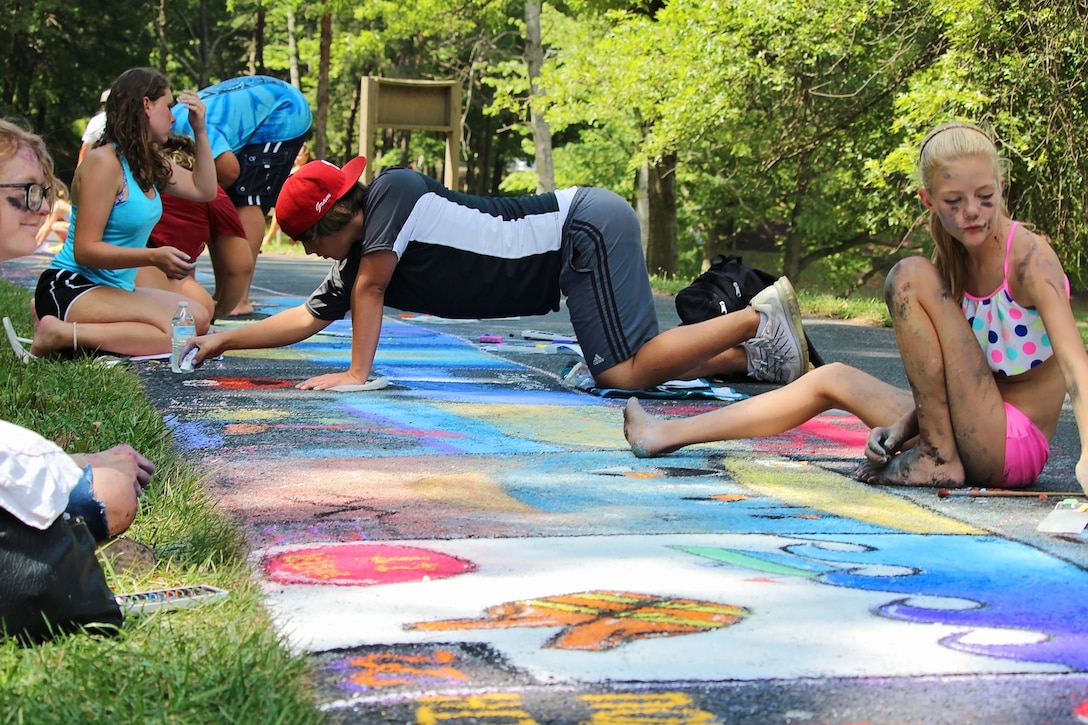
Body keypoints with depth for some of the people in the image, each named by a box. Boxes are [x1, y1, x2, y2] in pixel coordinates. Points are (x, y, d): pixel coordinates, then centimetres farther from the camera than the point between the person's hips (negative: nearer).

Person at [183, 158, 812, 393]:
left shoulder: (395, 192, -13)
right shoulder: (357, 264, 13)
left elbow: (370, 291, -15)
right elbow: (309, 317, 21)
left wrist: (358, 374, -10)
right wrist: (222, 340, 21)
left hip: (586, 225, -9)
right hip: (582, 240, 9)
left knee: (628, 372, -19)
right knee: (623, 372, 4)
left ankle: (761, 316, -12)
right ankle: (753, 353, 7)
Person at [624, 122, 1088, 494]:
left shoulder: (1029, 257, -15)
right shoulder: (952, 262, 6)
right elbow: (942, 376, 5)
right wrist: (902, 427, -15)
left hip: (1012, 446, -8)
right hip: (979, 439, 8)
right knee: (833, 380, 16)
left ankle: (940, 456, -13)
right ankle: (671, 435, 23)